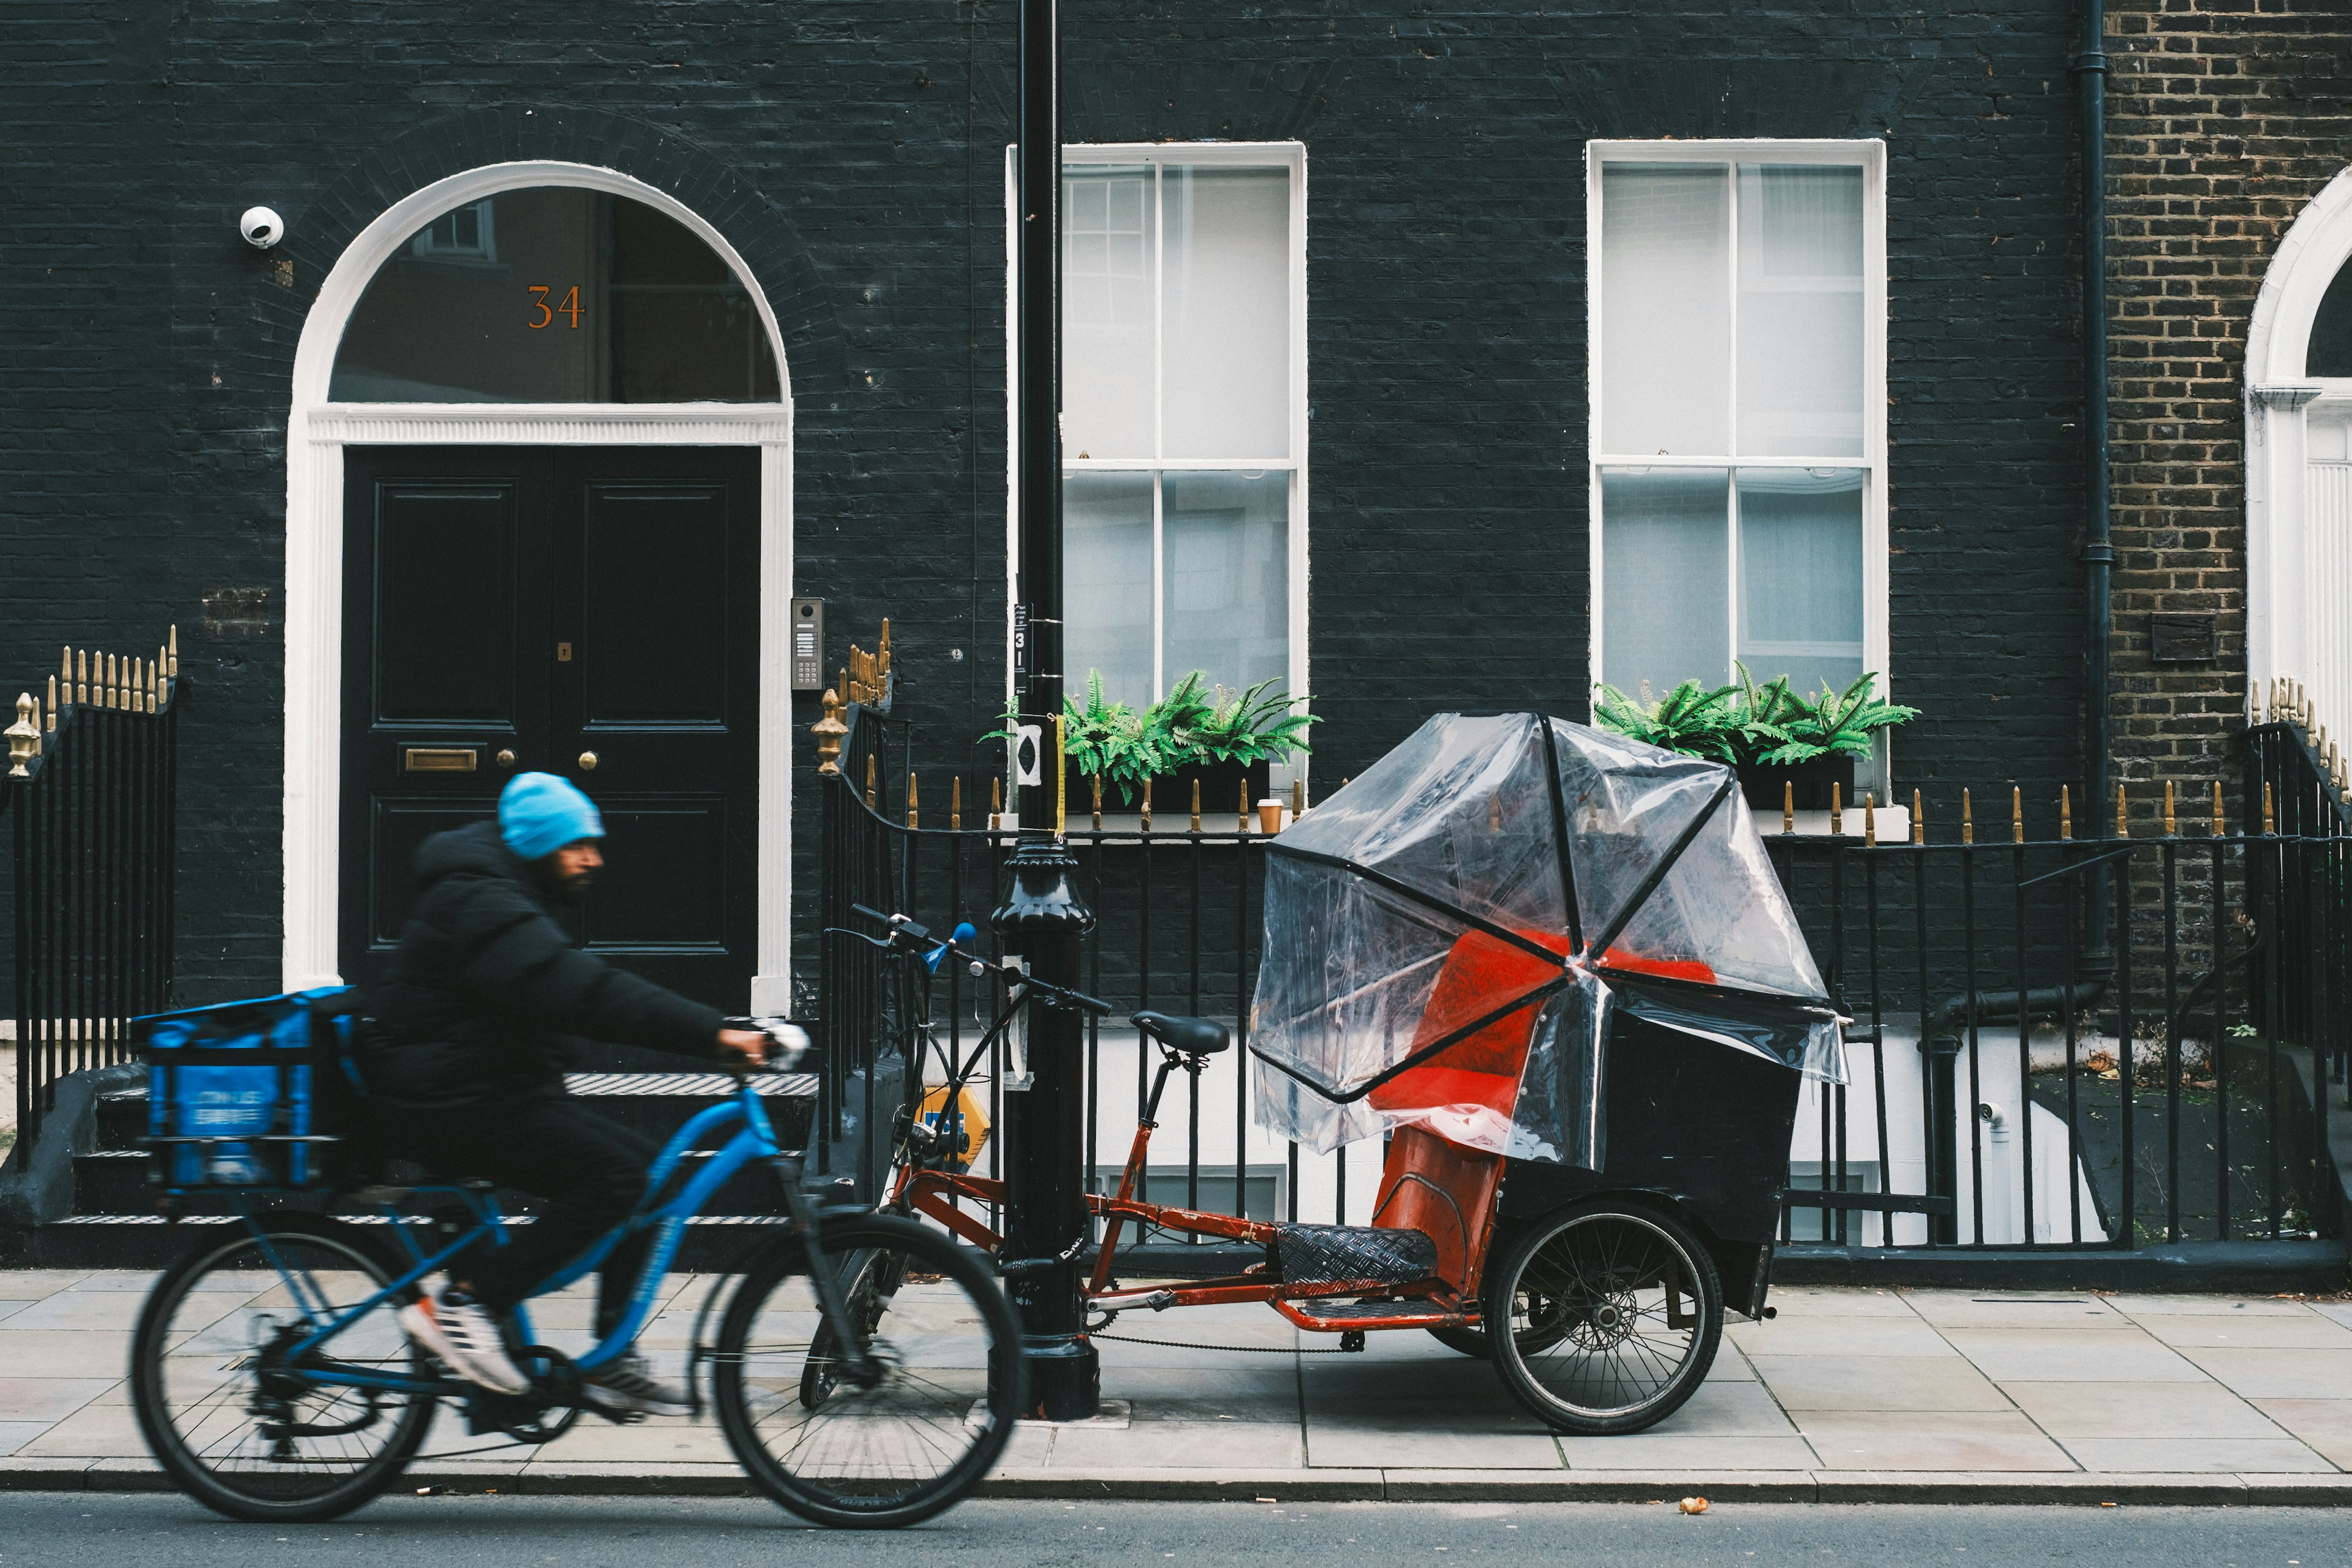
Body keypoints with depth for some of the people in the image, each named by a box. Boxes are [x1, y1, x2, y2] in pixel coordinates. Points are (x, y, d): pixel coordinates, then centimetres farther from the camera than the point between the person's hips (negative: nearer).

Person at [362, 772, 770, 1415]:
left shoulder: (516, 903, 18)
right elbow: (585, 994, -30)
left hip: (495, 1090, 11)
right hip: (444, 1103, -11)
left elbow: (584, 988, 17)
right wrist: (713, 1034, -34)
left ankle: (611, 1363, 5)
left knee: (642, 1169, 3)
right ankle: (461, 1303, -16)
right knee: (613, 1176, -21)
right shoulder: (480, 905, -18)